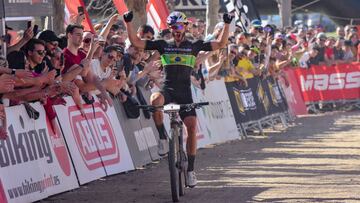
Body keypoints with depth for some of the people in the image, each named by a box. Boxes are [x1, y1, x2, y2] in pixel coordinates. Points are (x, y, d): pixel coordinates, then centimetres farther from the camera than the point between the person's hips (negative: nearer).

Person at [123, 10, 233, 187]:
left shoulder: (194, 45, 8)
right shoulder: (163, 45, 7)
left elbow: (221, 44, 7)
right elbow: (136, 42, 4)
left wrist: (227, 24, -3)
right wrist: (128, 23, -7)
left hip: (185, 91, 1)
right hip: (167, 89, -1)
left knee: (192, 126, -11)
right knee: (155, 100, -37)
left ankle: (190, 169, 2)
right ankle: (162, 137, -17)